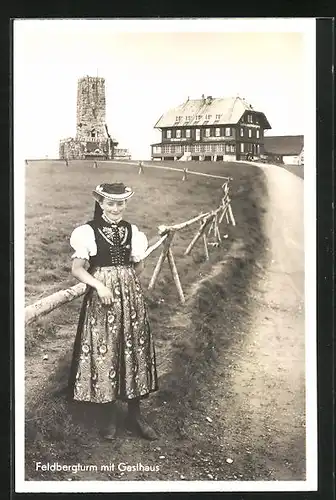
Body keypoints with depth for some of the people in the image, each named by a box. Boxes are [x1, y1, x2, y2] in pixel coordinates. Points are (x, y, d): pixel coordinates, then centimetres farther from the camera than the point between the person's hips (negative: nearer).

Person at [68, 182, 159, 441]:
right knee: (104, 353, 2)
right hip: (101, 298, -3)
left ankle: (135, 414, 21)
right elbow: (77, 268, -7)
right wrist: (100, 285, -20)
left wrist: (123, 280, -1)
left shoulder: (132, 231, 6)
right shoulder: (88, 231, -5)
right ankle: (110, 415, 19)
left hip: (131, 298, 4)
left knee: (134, 350, 7)